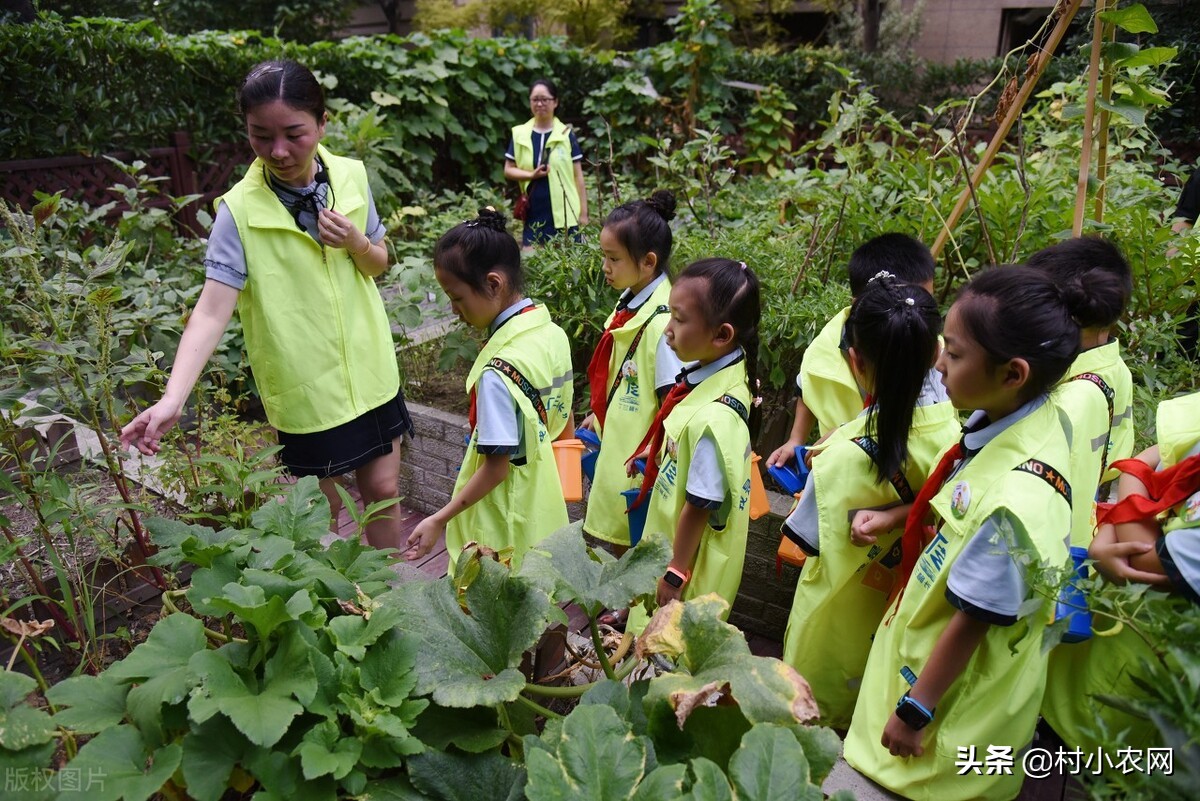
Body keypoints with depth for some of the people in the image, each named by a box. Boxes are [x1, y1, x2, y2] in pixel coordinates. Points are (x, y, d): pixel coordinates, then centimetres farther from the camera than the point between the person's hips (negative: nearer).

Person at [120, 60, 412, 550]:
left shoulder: (351, 177, -4)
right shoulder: (239, 210, -15)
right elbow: (212, 311, -22)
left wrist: (357, 244, -15)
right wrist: (172, 400, -33)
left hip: (369, 373, 3)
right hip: (303, 388, -3)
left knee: (383, 491, 13)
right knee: (320, 509, 11)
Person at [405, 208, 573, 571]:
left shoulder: (498, 371, -26)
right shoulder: (553, 333, -1)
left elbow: (497, 465, -23)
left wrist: (439, 519, -17)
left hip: (505, 520, -8)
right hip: (545, 502, 8)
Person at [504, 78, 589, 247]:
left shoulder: (567, 134, 2)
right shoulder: (519, 134, 6)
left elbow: (578, 175, 4)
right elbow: (508, 170, 9)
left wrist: (583, 212, 1)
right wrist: (531, 175, -11)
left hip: (564, 214, -1)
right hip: (533, 214, 2)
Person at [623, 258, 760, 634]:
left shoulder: (715, 417, -34)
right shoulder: (713, 372, -8)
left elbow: (700, 505, -25)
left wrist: (676, 574, -15)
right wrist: (654, 454, 12)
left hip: (690, 558, -8)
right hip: (670, 542, 8)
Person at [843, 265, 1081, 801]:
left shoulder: (1017, 497, -35)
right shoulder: (1002, 418, -11)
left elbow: (975, 617, -25)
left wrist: (915, 709, -15)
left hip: (958, 698, -8)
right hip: (922, 641, 8)